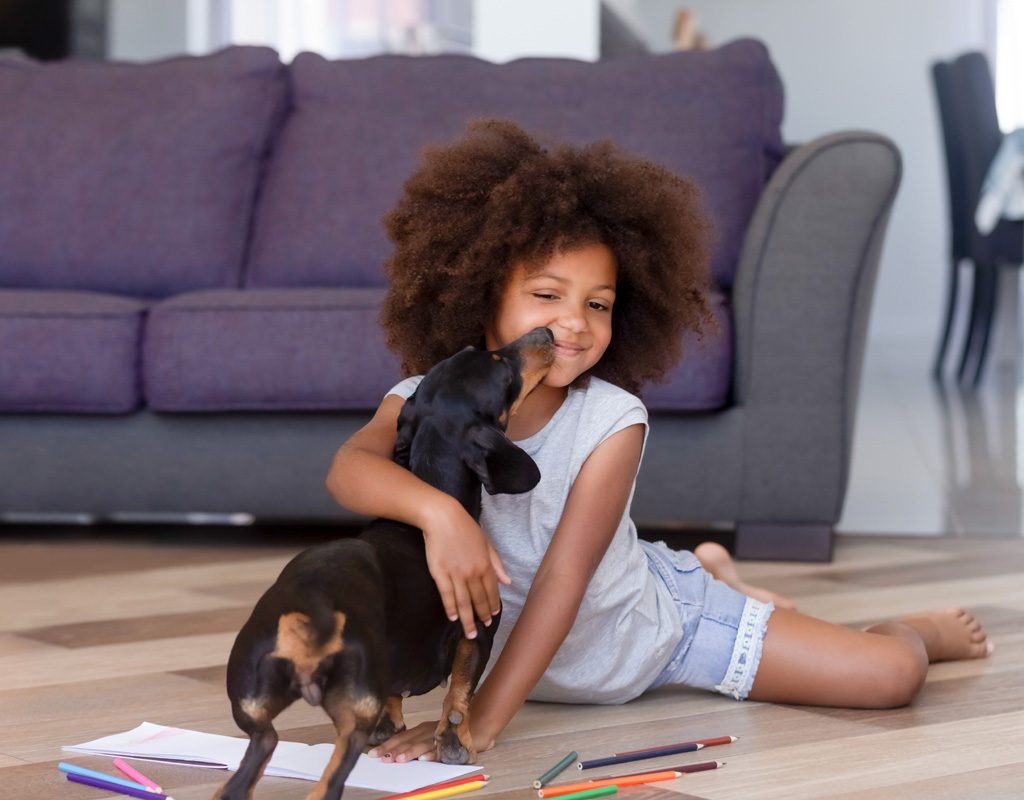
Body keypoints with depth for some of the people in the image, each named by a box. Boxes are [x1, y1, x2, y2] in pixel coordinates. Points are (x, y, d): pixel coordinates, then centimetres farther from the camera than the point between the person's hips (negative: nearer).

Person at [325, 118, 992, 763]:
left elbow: (564, 577, -33)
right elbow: (349, 468, -43)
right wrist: (437, 511, -63)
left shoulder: (613, 421, -27)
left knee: (892, 676, -6)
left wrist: (480, 723, -40)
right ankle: (711, 571, 37)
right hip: (515, 646, 2)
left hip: (652, 625, -2)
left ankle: (914, 629, 30)